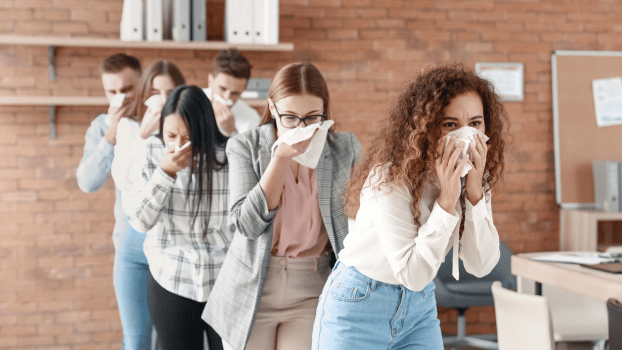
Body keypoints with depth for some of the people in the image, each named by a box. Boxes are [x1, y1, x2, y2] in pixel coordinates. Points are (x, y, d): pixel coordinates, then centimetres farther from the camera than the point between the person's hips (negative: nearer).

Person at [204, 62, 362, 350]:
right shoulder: (245, 147, -4)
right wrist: (281, 157, -19)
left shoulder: (346, 150, 0)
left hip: (312, 293, 0)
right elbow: (249, 224, -14)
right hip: (251, 291, 0)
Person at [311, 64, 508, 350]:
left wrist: (474, 192, -21)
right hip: (360, 304, -5)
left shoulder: (474, 175, -6)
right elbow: (413, 275, -25)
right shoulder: (389, 180, -24)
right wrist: (446, 201, -30)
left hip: (420, 305, 5)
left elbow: (480, 266, -11)